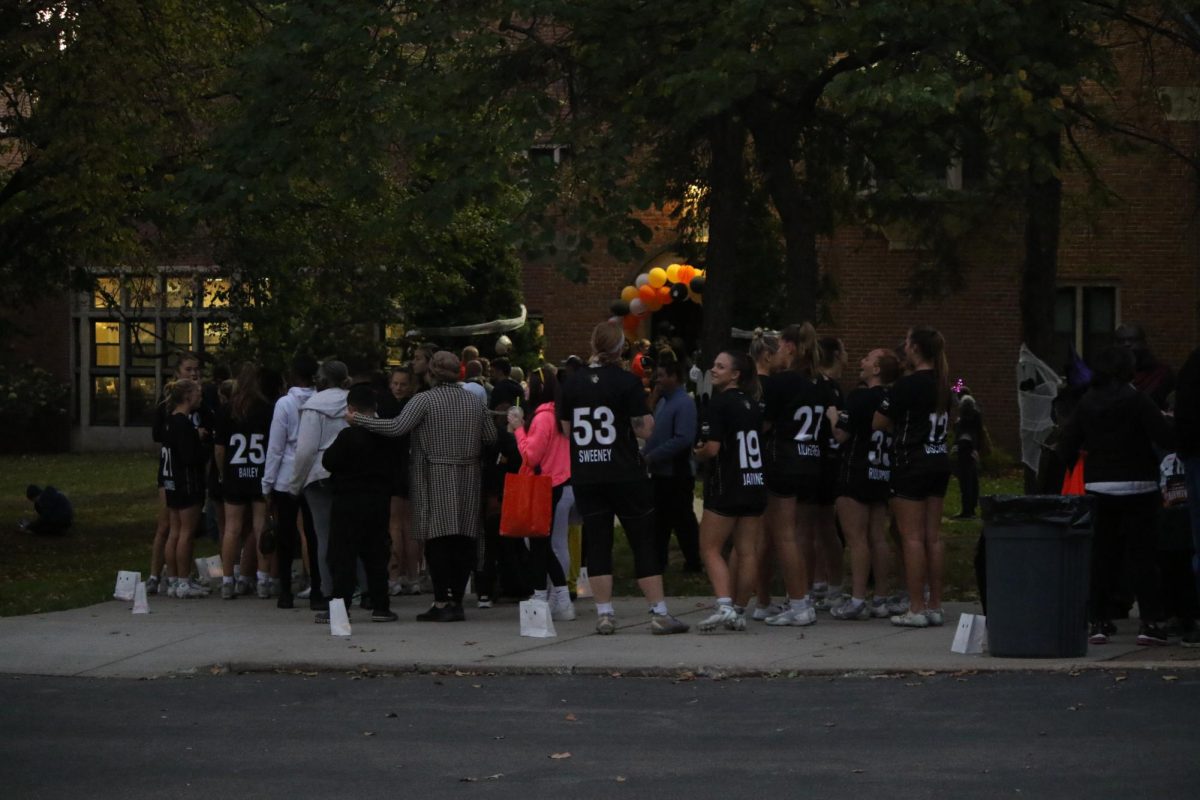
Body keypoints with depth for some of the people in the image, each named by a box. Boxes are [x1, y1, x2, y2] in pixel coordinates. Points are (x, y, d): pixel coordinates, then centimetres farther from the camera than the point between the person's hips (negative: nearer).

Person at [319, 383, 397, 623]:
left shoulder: (348, 435, -14)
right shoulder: (386, 435, 5)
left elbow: (329, 462, -11)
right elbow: (394, 466, 16)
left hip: (348, 501, -6)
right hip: (380, 499, 6)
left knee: (343, 555, -3)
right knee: (376, 554, 9)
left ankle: (340, 605, -8)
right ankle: (380, 607, 7)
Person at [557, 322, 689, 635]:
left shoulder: (573, 383, 4)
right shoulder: (627, 382, -9)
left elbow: (566, 429, 10)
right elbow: (643, 430, -9)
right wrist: (648, 421, 11)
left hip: (585, 476, 4)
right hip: (625, 476, -4)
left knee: (597, 543, 7)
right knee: (644, 541, 1)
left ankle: (604, 614, 4)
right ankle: (659, 614, -1)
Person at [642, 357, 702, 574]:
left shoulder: (684, 404, -16)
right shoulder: (663, 402, 13)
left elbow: (683, 439, -25)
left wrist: (651, 456, -22)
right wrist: (646, 454, 0)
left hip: (677, 474, -9)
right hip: (660, 473, 9)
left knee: (683, 521, 1)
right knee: (659, 521, 13)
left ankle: (693, 562, 11)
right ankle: (658, 562, 21)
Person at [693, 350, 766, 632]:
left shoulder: (719, 403, -12)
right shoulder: (752, 404, 10)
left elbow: (712, 448, -19)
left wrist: (698, 453, 2)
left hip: (727, 486, -7)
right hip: (756, 485, 7)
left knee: (710, 548, 1)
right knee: (746, 552, 7)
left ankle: (724, 606, -15)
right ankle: (739, 612, 10)